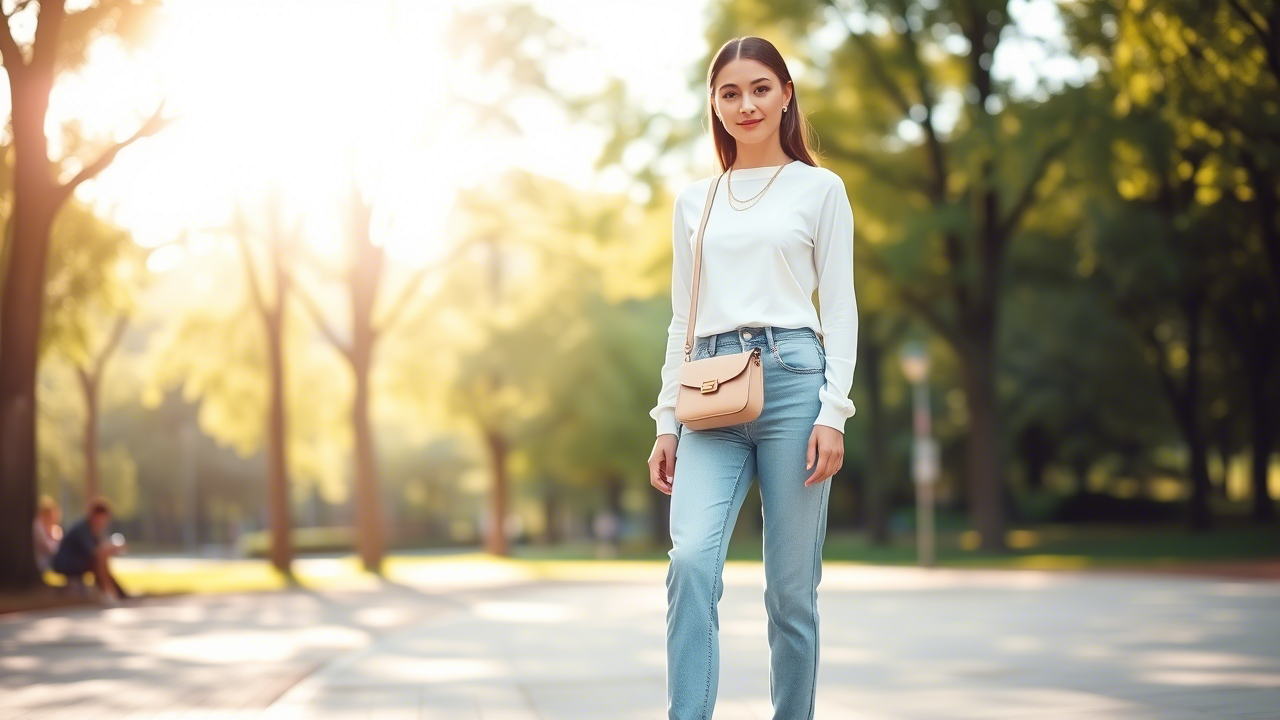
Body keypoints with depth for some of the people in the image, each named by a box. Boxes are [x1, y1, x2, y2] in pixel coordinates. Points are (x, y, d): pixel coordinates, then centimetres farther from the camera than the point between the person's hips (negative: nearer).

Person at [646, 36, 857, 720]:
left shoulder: (819, 188, 8)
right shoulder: (693, 201, 17)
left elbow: (840, 308, 3)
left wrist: (833, 413, -7)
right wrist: (667, 421, 10)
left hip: (792, 379, -2)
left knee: (791, 586, -1)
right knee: (691, 560, -18)